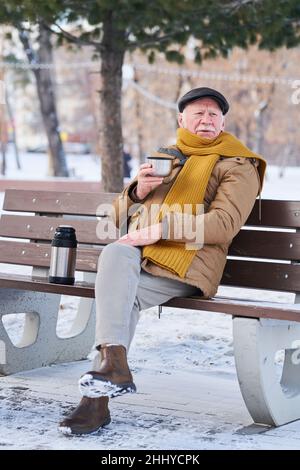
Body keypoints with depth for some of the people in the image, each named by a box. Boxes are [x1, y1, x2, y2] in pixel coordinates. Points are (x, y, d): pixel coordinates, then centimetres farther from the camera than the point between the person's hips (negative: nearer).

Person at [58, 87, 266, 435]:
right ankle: (114, 366, -39)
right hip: (136, 252, 4)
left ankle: (95, 398, -28)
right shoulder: (161, 158, 28)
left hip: (185, 260, -4)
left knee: (123, 299, -30)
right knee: (115, 254, -32)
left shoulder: (237, 166, 12)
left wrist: (162, 229, -17)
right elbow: (118, 217, 24)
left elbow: (225, 223, -7)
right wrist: (137, 192, 1)